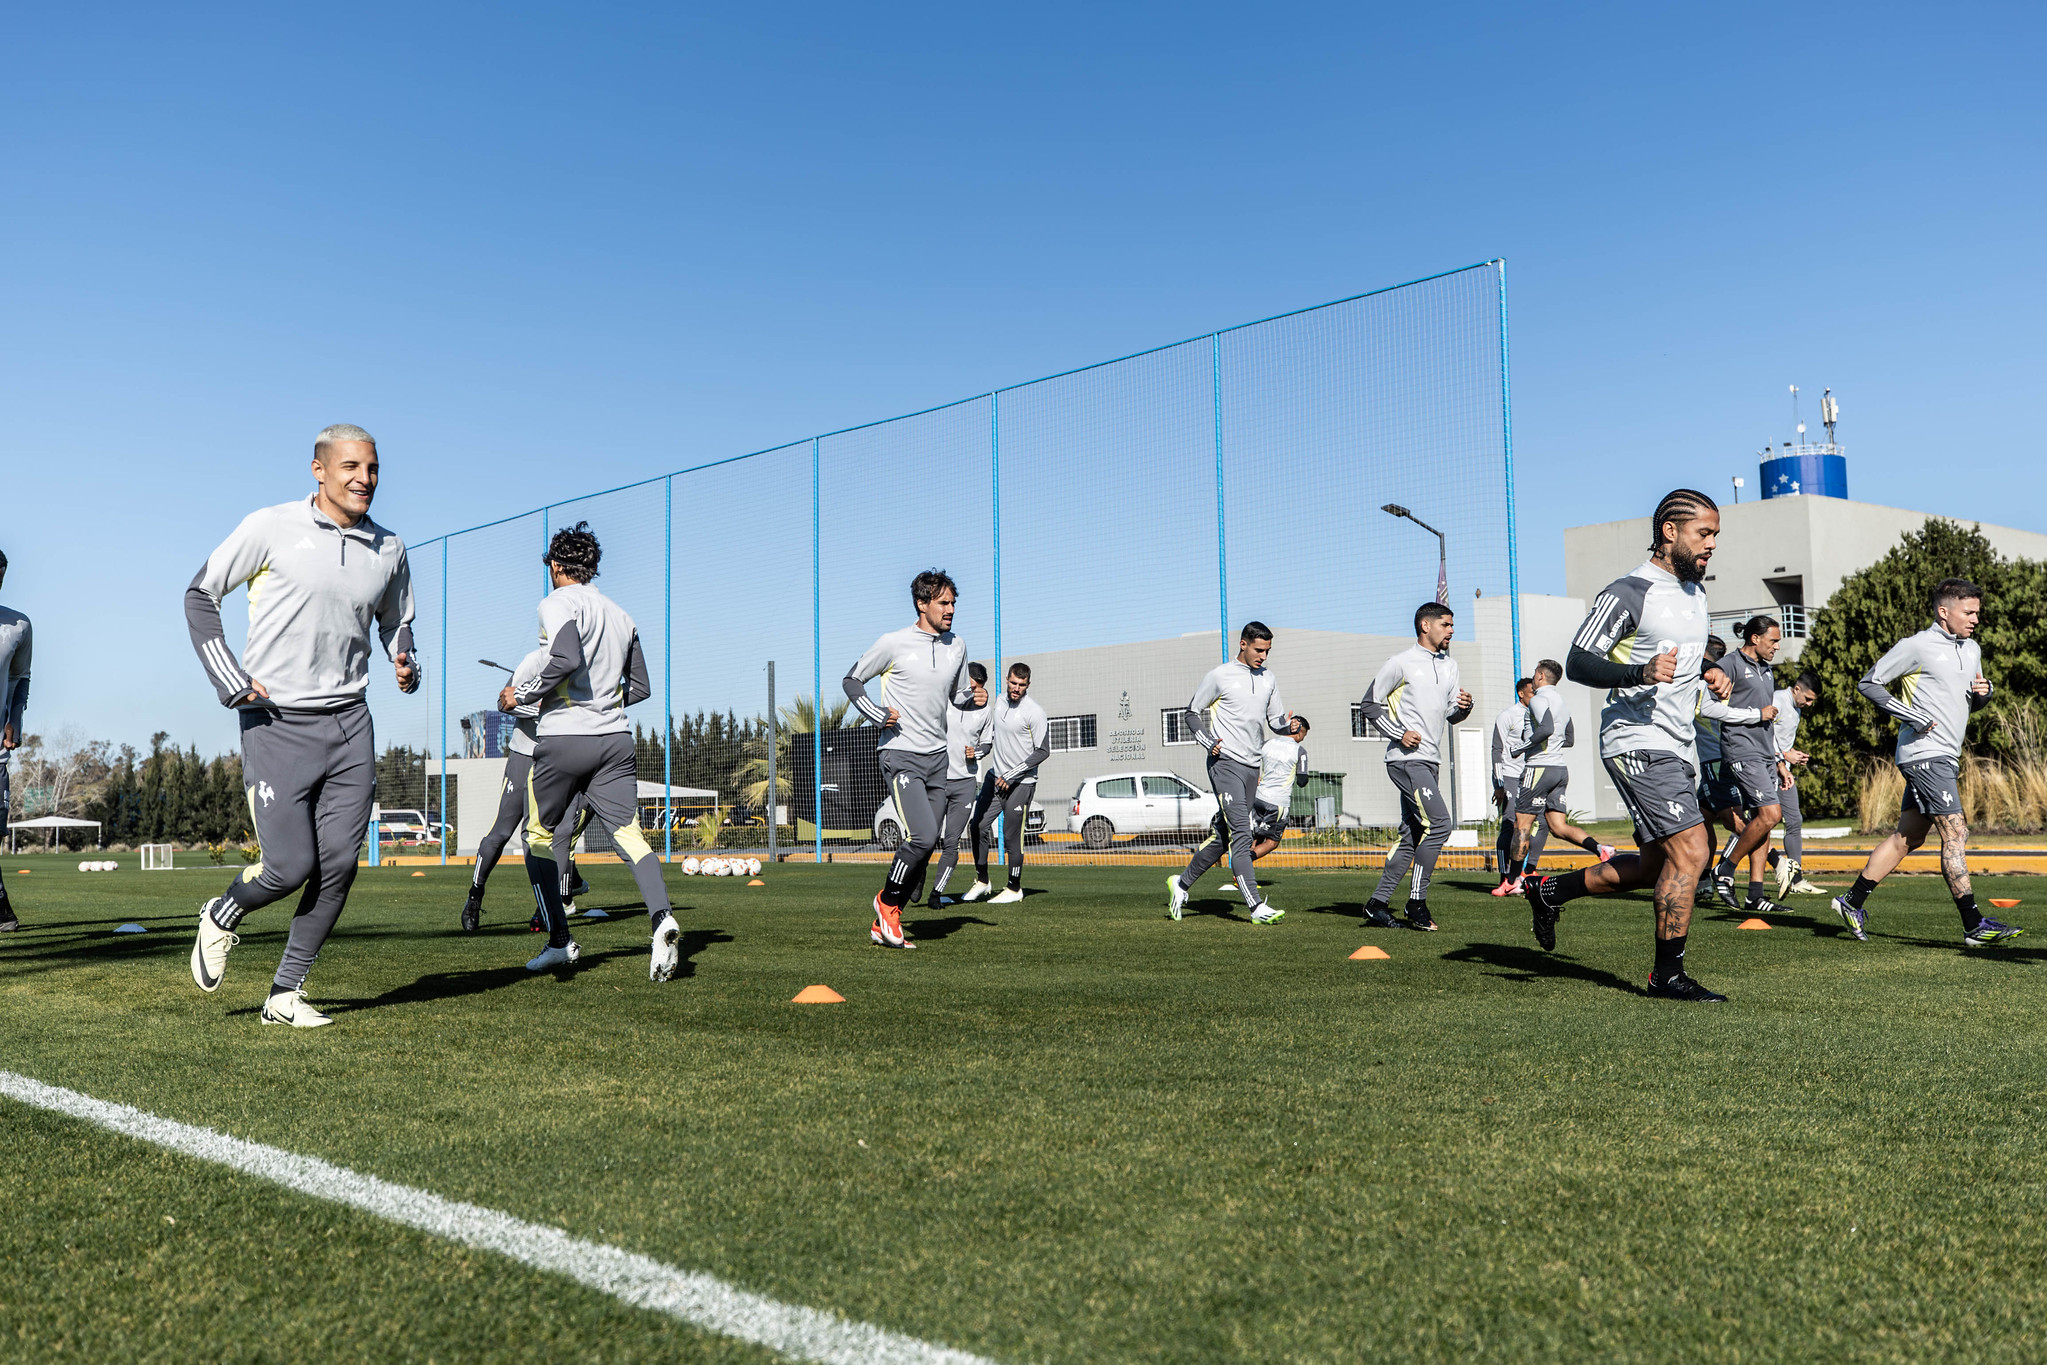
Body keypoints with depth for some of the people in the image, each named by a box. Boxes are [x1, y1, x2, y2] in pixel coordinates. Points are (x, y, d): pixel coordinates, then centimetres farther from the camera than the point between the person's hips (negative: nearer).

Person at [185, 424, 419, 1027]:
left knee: (338, 866, 0)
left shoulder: (389, 549, 8)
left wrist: (406, 662, 2)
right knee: (291, 867, -9)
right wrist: (228, 679, -5)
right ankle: (222, 916, 25)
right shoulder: (271, 527, -5)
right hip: (276, 724, -4)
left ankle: (285, 992, 15)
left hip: (349, 723, 4)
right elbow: (200, 593, 4)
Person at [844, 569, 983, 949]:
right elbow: (851, 681, 3)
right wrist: (878, 715, -12)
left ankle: (885, 924, 18)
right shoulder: (894, 644, -8)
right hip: (900, 754, -6)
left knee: (925, 846, 6)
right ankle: (887, 901, 6)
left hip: (936, 755, 6)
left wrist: (976, 698, -1)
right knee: (922, 837, -20)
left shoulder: (957, 646, 9)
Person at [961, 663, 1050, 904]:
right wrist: (977, 752, -1)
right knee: (978, 826, 5)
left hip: (1021, 783, -6)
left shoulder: (1034, 712, -14)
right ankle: (981, 881, 20)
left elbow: (1043, 751, -13)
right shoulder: (999, 701, 6)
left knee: (1011, 836, -5)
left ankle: (1014, 889, 11)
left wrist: (1011, 776, -15)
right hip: (994, 777, 6)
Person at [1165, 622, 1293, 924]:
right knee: (1241, 835, -14)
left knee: (1225, 836, 11)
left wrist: (1288, 726, -5)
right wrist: (1209, 743, -10)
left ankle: (1181, 883, 27)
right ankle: (1256, 907, -18)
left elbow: (1275, 720, 19)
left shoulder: (1268, 680, 15)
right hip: (1225, 763, -7)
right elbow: (1193, 712, 4)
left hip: (1252, 766, 7)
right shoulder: (1220, 676, -3)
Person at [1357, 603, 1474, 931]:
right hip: (1407, 759, -8)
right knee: (1439, 823, -17)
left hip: (1431, 761, 8)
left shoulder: (1449, 665, 17)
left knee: (1412, 835, 8)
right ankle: (1417, 902, -9)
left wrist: (1463, 707, -2)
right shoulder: (1401, 663, -5)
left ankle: (1378, 903, 15)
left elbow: (1451, 715, 20)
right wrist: (1399, 734, -12)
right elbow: (1368, 705, -2)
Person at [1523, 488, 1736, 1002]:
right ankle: (1668, 974, -2)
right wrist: (1640, 673, -30)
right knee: (1690, 851, -14)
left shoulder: (1695, 592, 17)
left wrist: (1712, 678, 13)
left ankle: (1550, 890, 32)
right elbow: (1578, 661, -16)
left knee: (1656, 865, 14)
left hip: (1676, 747, 10)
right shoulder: (1628, 592, -12)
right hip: (1637, 742, -10)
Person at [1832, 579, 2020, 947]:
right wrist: (1911, 716, -14)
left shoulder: (1972, 649, 17)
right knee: (1956, 833, -12)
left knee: (1908, 836, 9)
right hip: (1924, 753, -9)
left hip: (1948, 757, 9)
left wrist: (1983, 692, 3)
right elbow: (1868, 683, -6)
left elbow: (1970, 705, 26)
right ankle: (1974, 926, -12)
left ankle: (1853, 902, 17)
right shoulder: (1915, 646, -8)